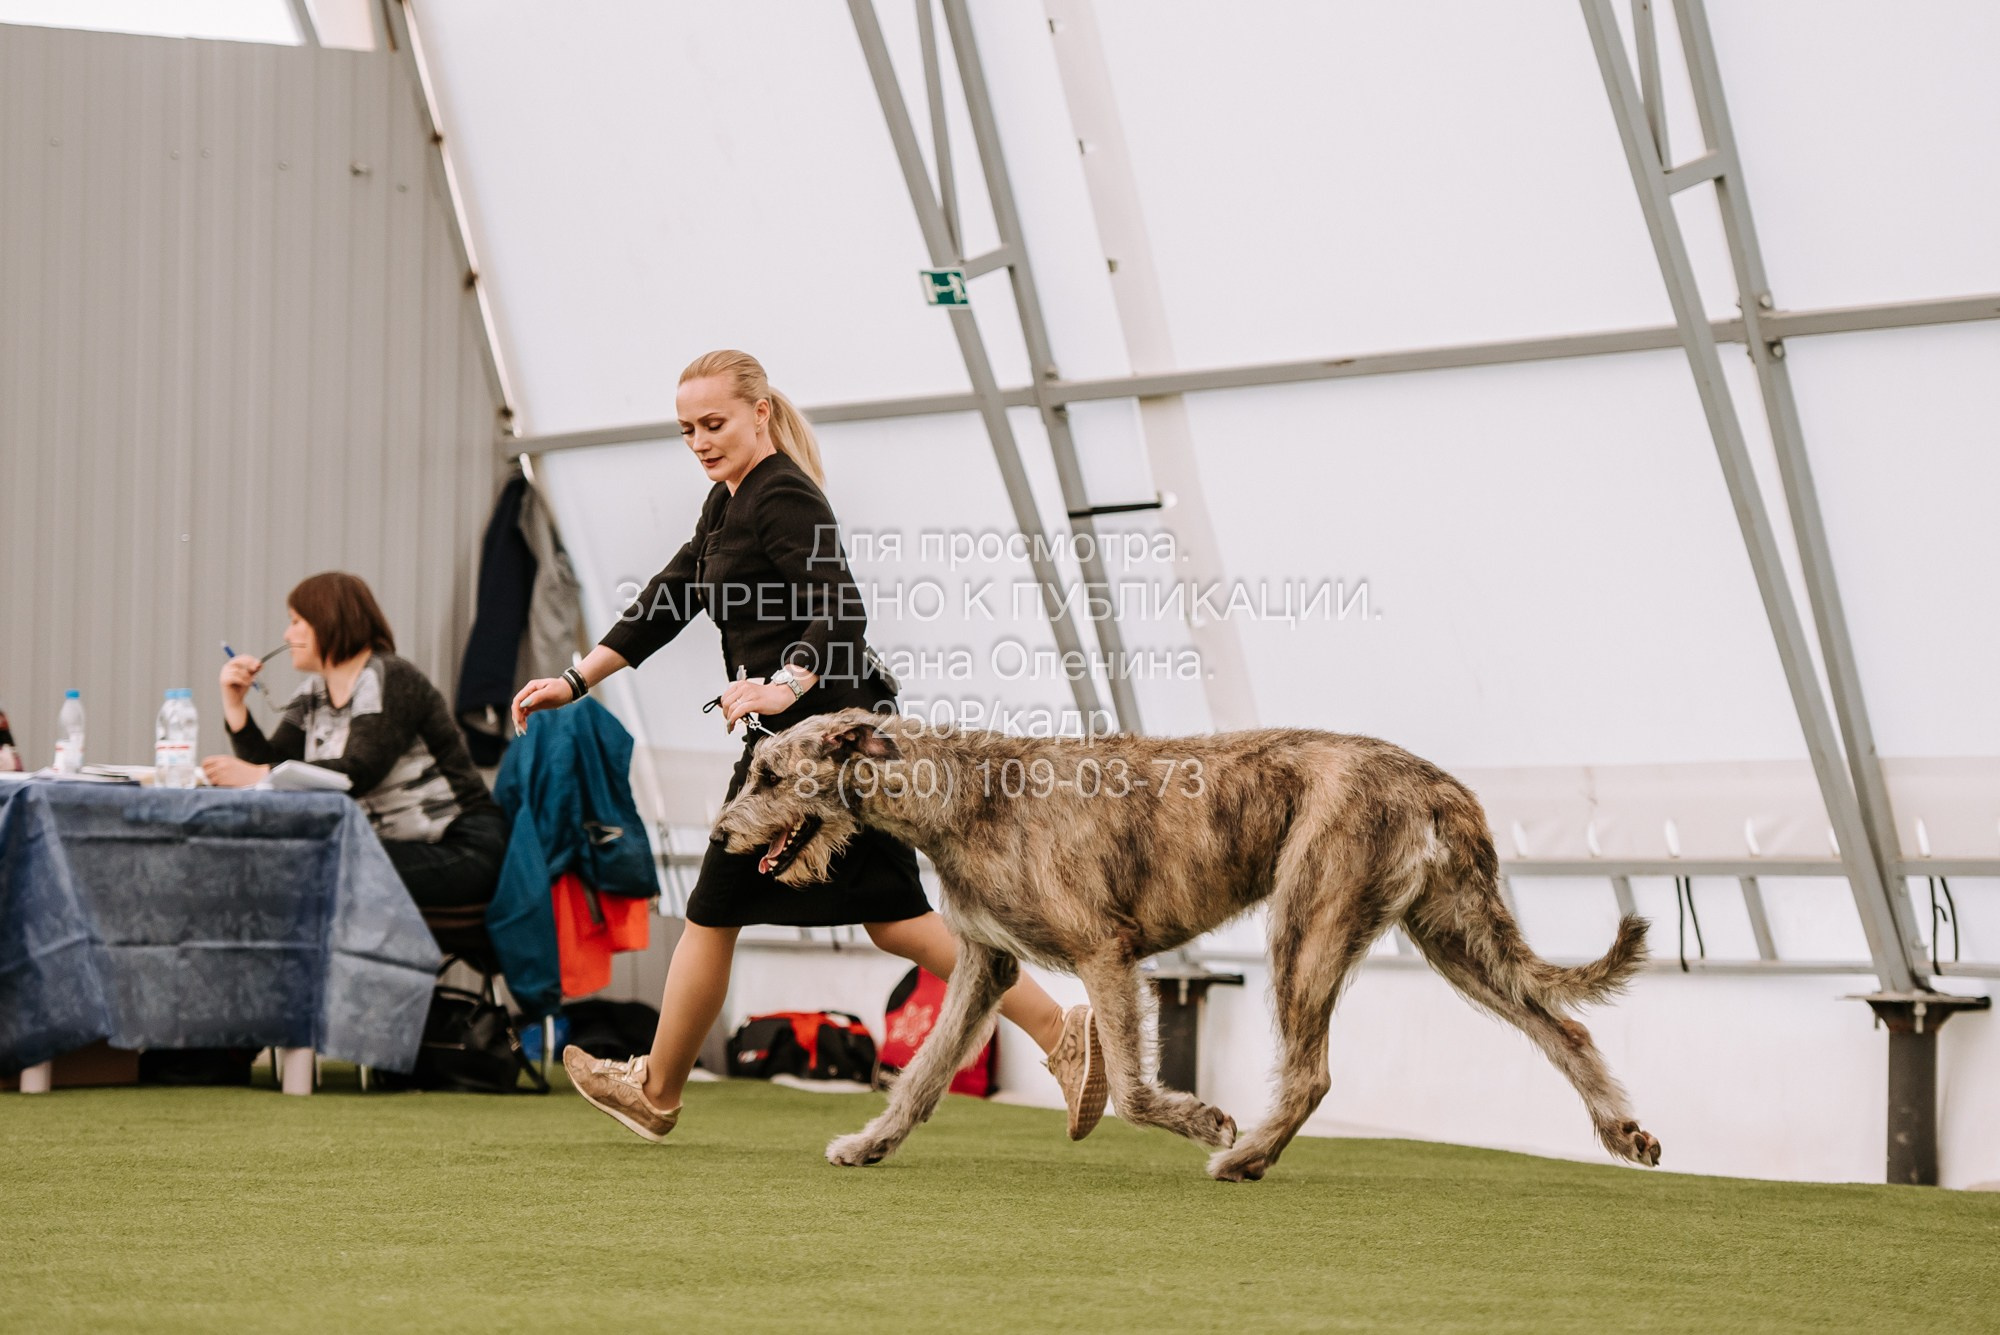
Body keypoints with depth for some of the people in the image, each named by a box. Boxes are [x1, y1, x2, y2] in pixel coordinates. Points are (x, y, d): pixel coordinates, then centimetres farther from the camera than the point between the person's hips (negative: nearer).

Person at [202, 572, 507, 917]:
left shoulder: (391, 680, -12)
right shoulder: (313, 695, 14)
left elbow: (358, 772, -25)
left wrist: (257, 774, -31)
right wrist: (234, 703, -5)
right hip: (393, 846, 7)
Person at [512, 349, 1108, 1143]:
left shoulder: (782, 497, -13)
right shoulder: (730, 501, 17)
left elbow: (838, 605, -26)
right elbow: (668, 601, 23)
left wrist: (785, 687, -41)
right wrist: (575, 681, 21)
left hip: (814, 731, -10)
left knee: (715, 912, 4)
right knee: (891, 917, 5)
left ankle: (656, 1090, 19)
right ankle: (1060, 1031, -3)